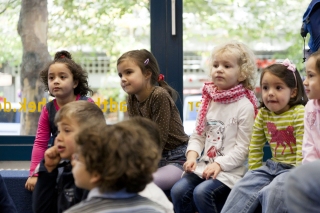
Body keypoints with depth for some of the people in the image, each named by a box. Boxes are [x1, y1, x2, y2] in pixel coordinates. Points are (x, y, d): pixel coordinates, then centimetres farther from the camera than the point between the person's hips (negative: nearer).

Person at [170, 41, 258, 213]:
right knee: (178, 190, -15)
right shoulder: (209, 101, 11)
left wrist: (219, 164, -18)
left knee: (202, 192, -27)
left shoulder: (245, 106, -7)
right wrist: (192, 154, -7)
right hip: (204, 165, 6)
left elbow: (242, 148, -10)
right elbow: (198, 135, 12)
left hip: (230, 169, -6)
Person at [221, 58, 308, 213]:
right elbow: (255, 148, 12)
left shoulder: (299, 113, -15)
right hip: (272, 166, 6)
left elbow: (303, 150, -16)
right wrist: (254, 173, 8)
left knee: (273, 192, -29)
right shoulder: (262, 114, 3)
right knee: (243, 188, -9)